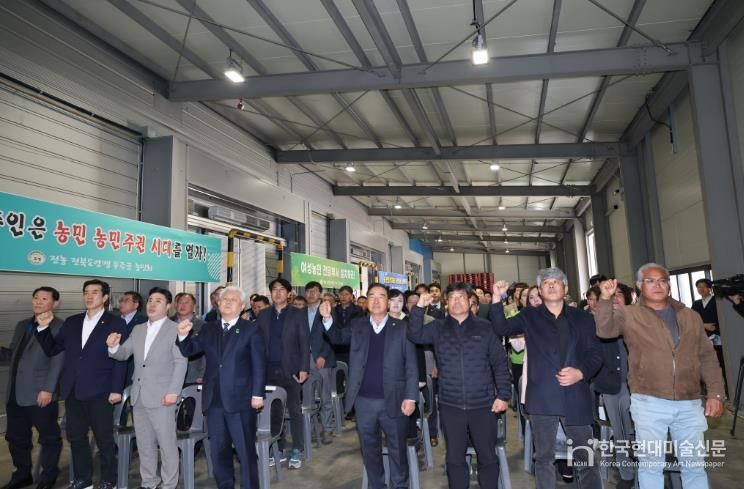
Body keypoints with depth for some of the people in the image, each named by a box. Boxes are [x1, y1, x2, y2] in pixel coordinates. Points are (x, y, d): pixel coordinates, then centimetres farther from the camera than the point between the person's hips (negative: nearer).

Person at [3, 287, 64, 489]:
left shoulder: (60, 327, -6)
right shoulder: (22, 325, 16)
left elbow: (58, 362, -13)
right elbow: (13, 353, 19)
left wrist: (48, 389, -18)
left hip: (41, 393, -7)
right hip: (15, 393, 7)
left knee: (49, 438, 6)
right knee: (16, 437, 16)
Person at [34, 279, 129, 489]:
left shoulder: (116, 323, -4)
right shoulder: (72, 322, 12)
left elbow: (121, 358, -7)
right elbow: (52, 349, 12)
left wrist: (116, 389, -13)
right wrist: (43, 328, -3)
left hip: (99, 392, -5)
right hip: (73, 391, 5)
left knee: (104, 438, 5)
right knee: (76, 437, 14)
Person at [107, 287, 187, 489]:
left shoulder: (175, 329, -6)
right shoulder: (138, 329, 14)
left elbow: (181, 362, -11)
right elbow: (123, 354, 12)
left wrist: (173, 392, -17)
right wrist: (113, 346, -11)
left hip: (161, 396, -6)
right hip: (139, 396, 6)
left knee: (167, 443, 1)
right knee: (144, 444, 16)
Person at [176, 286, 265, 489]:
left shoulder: (250, 330, -2)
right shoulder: (208, 329, 11)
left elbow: (259, 364, -6)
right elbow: (189, 351, 7)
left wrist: (258, 394, -11)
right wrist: (184, 336, -14)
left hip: (240, 399, -5)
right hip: (214, 400, 5)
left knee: (245, 450, 3)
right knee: (218, 449, 16)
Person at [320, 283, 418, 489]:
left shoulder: (401, 327, -2)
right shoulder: (357, 325, 7)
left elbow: (411, 365, -3)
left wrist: (410, 397, -10)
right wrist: (328, 318, -15)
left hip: (393, 400, -2)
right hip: (364, 401, 2)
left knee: (397, 449, 12)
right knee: (370, 449, 16)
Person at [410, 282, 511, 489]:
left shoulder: (484, 327, 1)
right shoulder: (438, 327, 5)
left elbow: (500, 362, 1)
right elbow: (414, 335, -10)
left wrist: (503, 394, -4)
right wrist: (419, 307, -21)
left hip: (483, 404, -1)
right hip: (450, 405, 1)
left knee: (488, 456, 11)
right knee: (454, 458, 13)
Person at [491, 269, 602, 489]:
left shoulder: (582, 318, 8)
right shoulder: (529, 316, 7)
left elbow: (595, 354, 6)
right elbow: (501, 328, -2)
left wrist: (580, 372, -12)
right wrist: (497, 299, -14)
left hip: (576, 397, 0)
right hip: (542, 397, 0)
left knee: (586, 458, 7)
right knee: (544, 457, 10)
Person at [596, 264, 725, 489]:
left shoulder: (691, 316, 11)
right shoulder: (628, 314, 1)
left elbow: (707, 356, 12)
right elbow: (604, 330, -16)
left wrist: (715, 393, 4)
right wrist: (605, 299, -29)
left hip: (689, 404, 3)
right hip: (649, 403, -3)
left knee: (694, 464, 14)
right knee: (651, 464, 6)